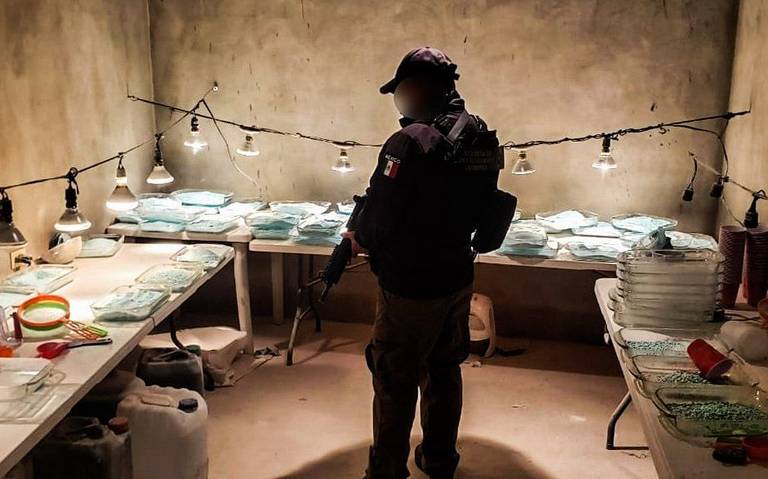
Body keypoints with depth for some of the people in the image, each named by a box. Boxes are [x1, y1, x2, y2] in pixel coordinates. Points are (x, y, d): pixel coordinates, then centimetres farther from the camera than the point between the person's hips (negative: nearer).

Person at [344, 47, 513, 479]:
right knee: (444, 371, 22)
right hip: (459, 277, 8)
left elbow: (381, 219, -21)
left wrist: (361, 240, 0)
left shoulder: (411, 142, -24)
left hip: (412, 289, -7)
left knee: (395, 382, 8)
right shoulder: (482, 136, 0)